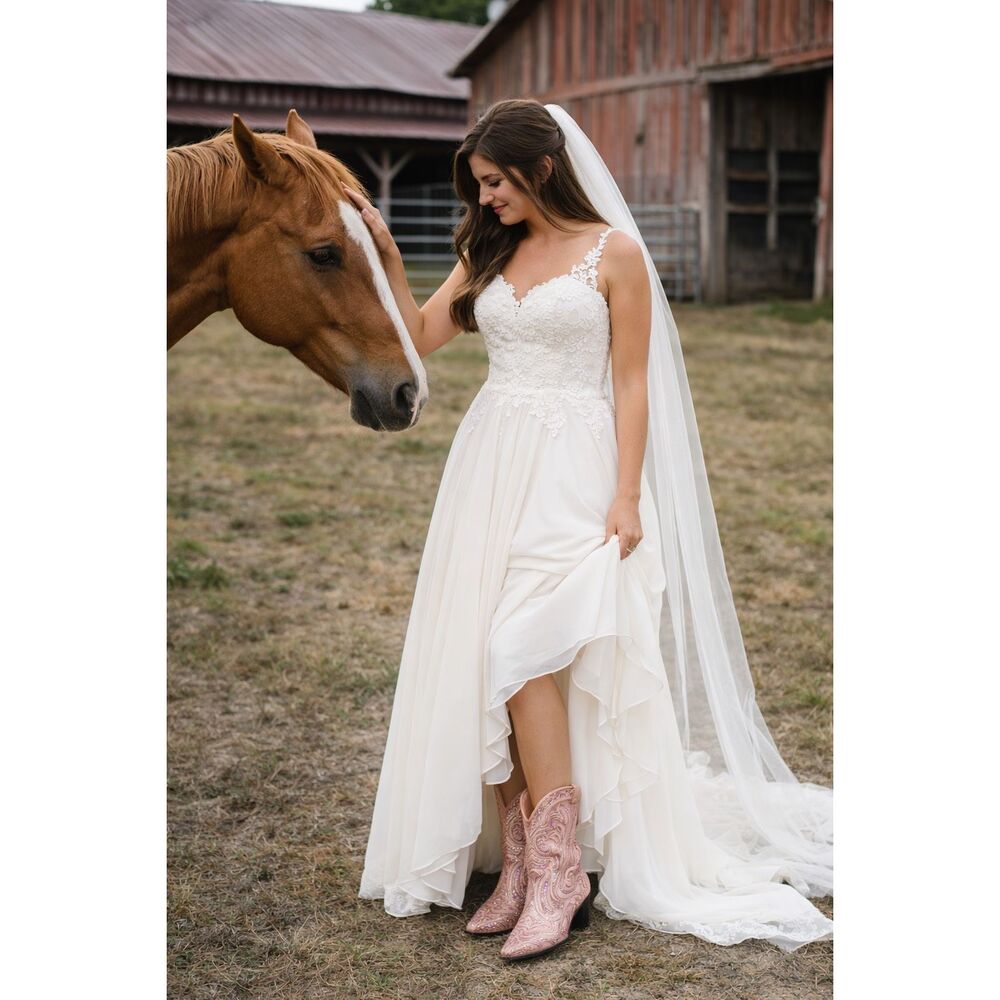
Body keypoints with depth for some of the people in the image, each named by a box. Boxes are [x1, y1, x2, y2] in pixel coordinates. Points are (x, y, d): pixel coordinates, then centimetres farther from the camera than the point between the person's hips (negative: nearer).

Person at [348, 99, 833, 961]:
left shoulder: (613, 252, -3)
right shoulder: (489, 253, 14)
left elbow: (632, 383, -5)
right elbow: (421, 336, 10)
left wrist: (627, 496, -11)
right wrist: (386, 253, 1)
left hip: (573, 470, -6)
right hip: (492, 465, 6)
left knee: (524, 651, -16)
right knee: (483, 658, 2)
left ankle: (560, 873, -8)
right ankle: (518, 863, 10)